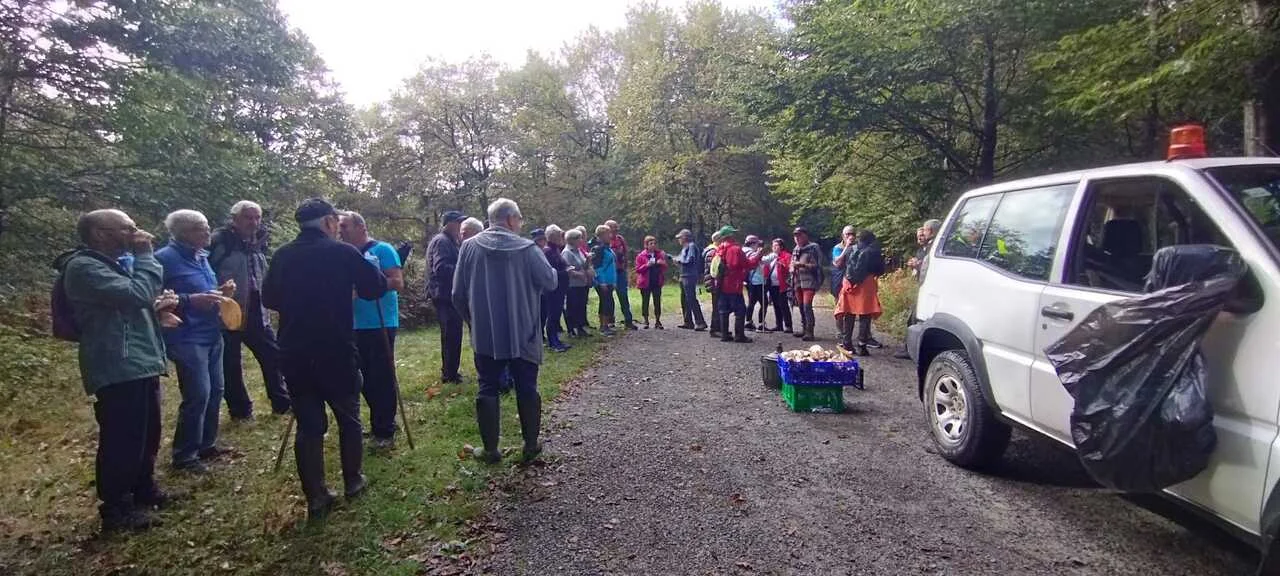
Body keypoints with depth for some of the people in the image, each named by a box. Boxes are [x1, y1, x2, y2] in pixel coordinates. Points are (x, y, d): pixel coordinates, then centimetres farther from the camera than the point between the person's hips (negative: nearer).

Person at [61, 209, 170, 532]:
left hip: (141, 365, 10)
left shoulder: (114, 263, 17)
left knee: (148, 435, 20)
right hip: (118, 369, -10)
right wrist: (145, 255, -16)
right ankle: (116, 509, 11)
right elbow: (139, 294, -26)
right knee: (122, 441, -2)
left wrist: (159, 305, 5)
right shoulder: (84, 267, -15)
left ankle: (143, 491, 36)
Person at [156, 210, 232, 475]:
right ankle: (184, 455, 5)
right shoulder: (165, 258, -13)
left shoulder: (201, 257, 13)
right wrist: (191, 300, -25)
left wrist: (220, 292, 4)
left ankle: (206, 444, 27)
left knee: (215, 390, 13)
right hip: (187, 338, -9)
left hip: (212, 335, 9)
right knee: (198, 395, -9)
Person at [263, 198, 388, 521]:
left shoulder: (283, 255, 3)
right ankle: (353, 483, 26)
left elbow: (269, 299, 12)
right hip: (337, 352, -3)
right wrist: (369, 267, 17)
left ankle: (316, 499, 10)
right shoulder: (343, 253, -9)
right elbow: (376, 288, -1)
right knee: (349, 418, 15)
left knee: (308, 424, 9)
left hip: (294, 355, 3)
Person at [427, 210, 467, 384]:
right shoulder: (442, 241, -15)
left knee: (450, 335, 17)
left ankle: (448, 371, 27)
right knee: (452, 335, -6)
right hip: (445, 295, -11)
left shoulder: (448, 241, 19)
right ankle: (450, 374, 0)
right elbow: (441, 268, -27)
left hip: (447, 294, 11)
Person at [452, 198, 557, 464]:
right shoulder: (527, 248, -12)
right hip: (523, 335, -1)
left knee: (487, 389, 10)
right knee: (527, 389, 12)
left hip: (485, 335, 1)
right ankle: (531, 445, 20)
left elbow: (459, 294, 0)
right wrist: (545, 263, 16)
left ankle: (490, 449, 14)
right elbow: (550, 282, -5)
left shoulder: (470, 247, -4)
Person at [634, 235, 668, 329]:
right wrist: (647, 265, -20)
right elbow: (638, 269, -6)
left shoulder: (660, 254, 7)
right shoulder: (641, 256, -2)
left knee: (657, 302, 3)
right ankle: (646, 321, 13)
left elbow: (665, 267, 12)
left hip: (657, 282, 2)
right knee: (645, 302, 4)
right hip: (646, 282, -2)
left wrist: (663, 264, -11)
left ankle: (657, 321, 10)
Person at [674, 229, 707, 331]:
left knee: (691, 300, -13)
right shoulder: (685, 247, 17)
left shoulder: (691, 246, -11)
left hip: (690, 277, -10)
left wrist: (679, 260, -7)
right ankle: (688, 322, 21)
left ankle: (700, 323, -13)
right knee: (684, 300, 14)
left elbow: (689, 260, -19)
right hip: (684, 277, 10)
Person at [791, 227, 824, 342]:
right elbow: (792, 264, 27)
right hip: (798, 281, 7)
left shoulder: (813, 248, -4)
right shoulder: (795, 250, 17)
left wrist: (803, 265, -20)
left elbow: (817, 265, -10)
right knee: (801, 306, 10)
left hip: (809, 281, -7)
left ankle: (810, 331, -15)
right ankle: (804, 329, 18)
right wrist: (793, 268, 4)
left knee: (807, 306, -16)